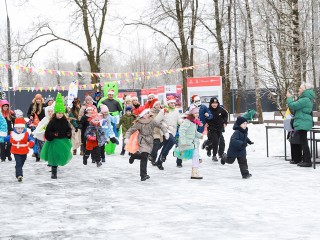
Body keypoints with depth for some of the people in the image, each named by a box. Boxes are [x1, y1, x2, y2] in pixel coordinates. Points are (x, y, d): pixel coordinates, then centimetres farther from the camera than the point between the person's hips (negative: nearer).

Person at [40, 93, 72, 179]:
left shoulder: (65, 121, 0)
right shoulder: (52, 122, -12)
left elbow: (68, 129, 15)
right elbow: (47, 133, -10)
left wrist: (68, 134, -5)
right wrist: (53, 134, -27)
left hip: (63, 141, 4)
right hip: (54, 142, -4)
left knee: (62, 156, 10)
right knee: (54, 158, -2)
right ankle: (53, 172, 9)